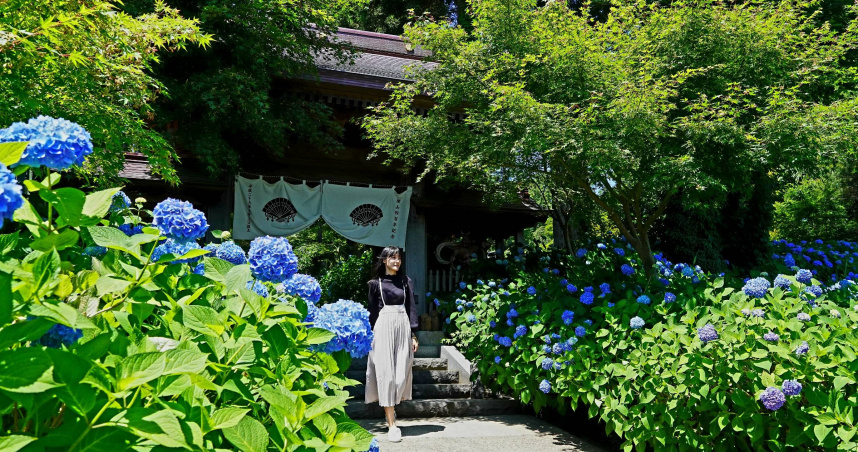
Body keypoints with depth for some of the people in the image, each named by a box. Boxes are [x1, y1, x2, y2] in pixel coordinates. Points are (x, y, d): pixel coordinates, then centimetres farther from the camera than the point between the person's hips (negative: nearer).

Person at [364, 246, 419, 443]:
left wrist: (414, 334, 1)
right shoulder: (376, 283, 6)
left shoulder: (406, 281, 11)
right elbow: (372, 311, 6)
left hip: (403, 328, 2)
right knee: (386, 373, -5)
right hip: (383, 328, -2)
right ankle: (392, 424, -2)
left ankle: (390, 408, 28)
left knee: (402, 374, 2)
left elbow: (411, 308, 8)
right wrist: (371, 335, 1)